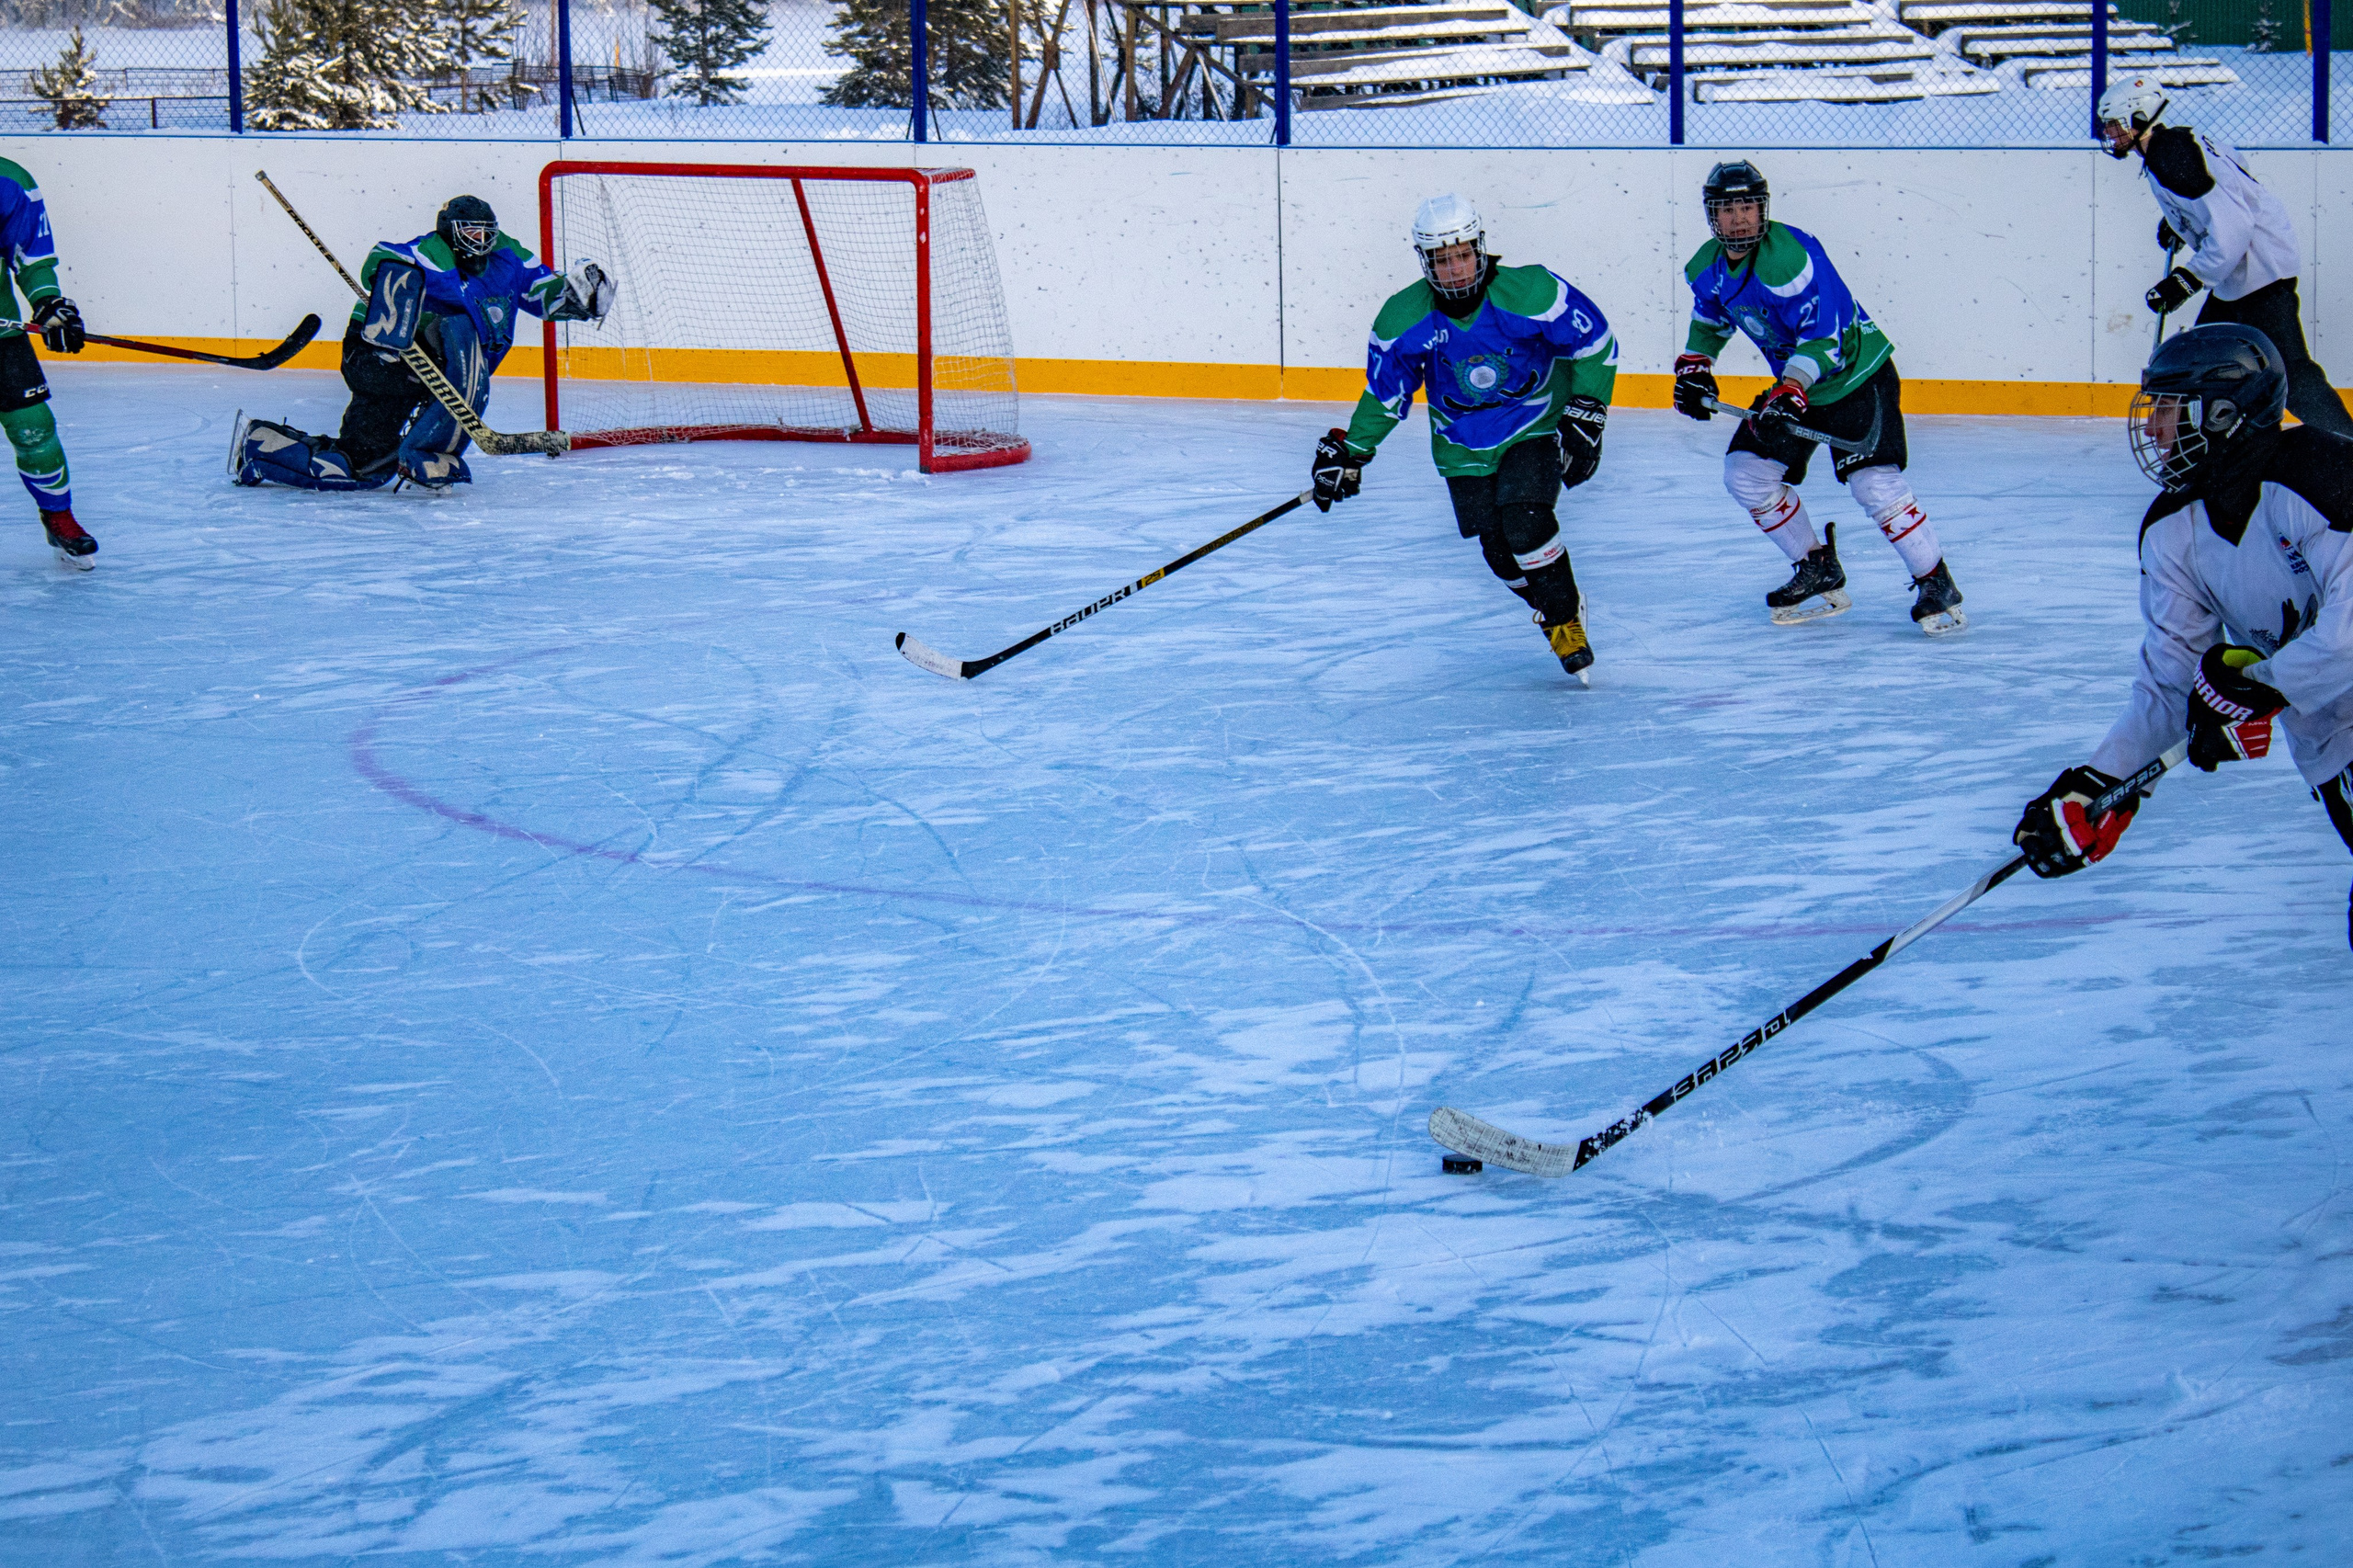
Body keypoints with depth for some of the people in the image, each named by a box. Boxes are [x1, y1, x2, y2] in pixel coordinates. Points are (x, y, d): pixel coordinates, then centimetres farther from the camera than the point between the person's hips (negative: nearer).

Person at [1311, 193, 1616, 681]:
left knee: (1525, 522, -22)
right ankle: (1552, 617, 23)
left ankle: (1567, 619, 2)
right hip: (1465, 443, 3)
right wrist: (1350, 451, -2)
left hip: (1537, 425, -3)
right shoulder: (1402, 320, -15)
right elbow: (1385, 392, 1)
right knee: (1499, 549, -5)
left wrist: (1586, 414, -14)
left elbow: (1596, 343, -13)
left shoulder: (1530, 293, -25)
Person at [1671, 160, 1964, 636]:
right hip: (1793, 383, 9)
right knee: (1747, 472, 1)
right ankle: (1820, 577, 14)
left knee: (1874, 483, -21)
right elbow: (1710, 320, 21)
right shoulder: (1708, 267, -1)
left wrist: (1790, 392, -40)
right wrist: (1694, 366, 7)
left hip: (1856, 375, -8)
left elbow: (1823, 332, -31)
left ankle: (1937, 586, -6)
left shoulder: (1788, 253, -27)